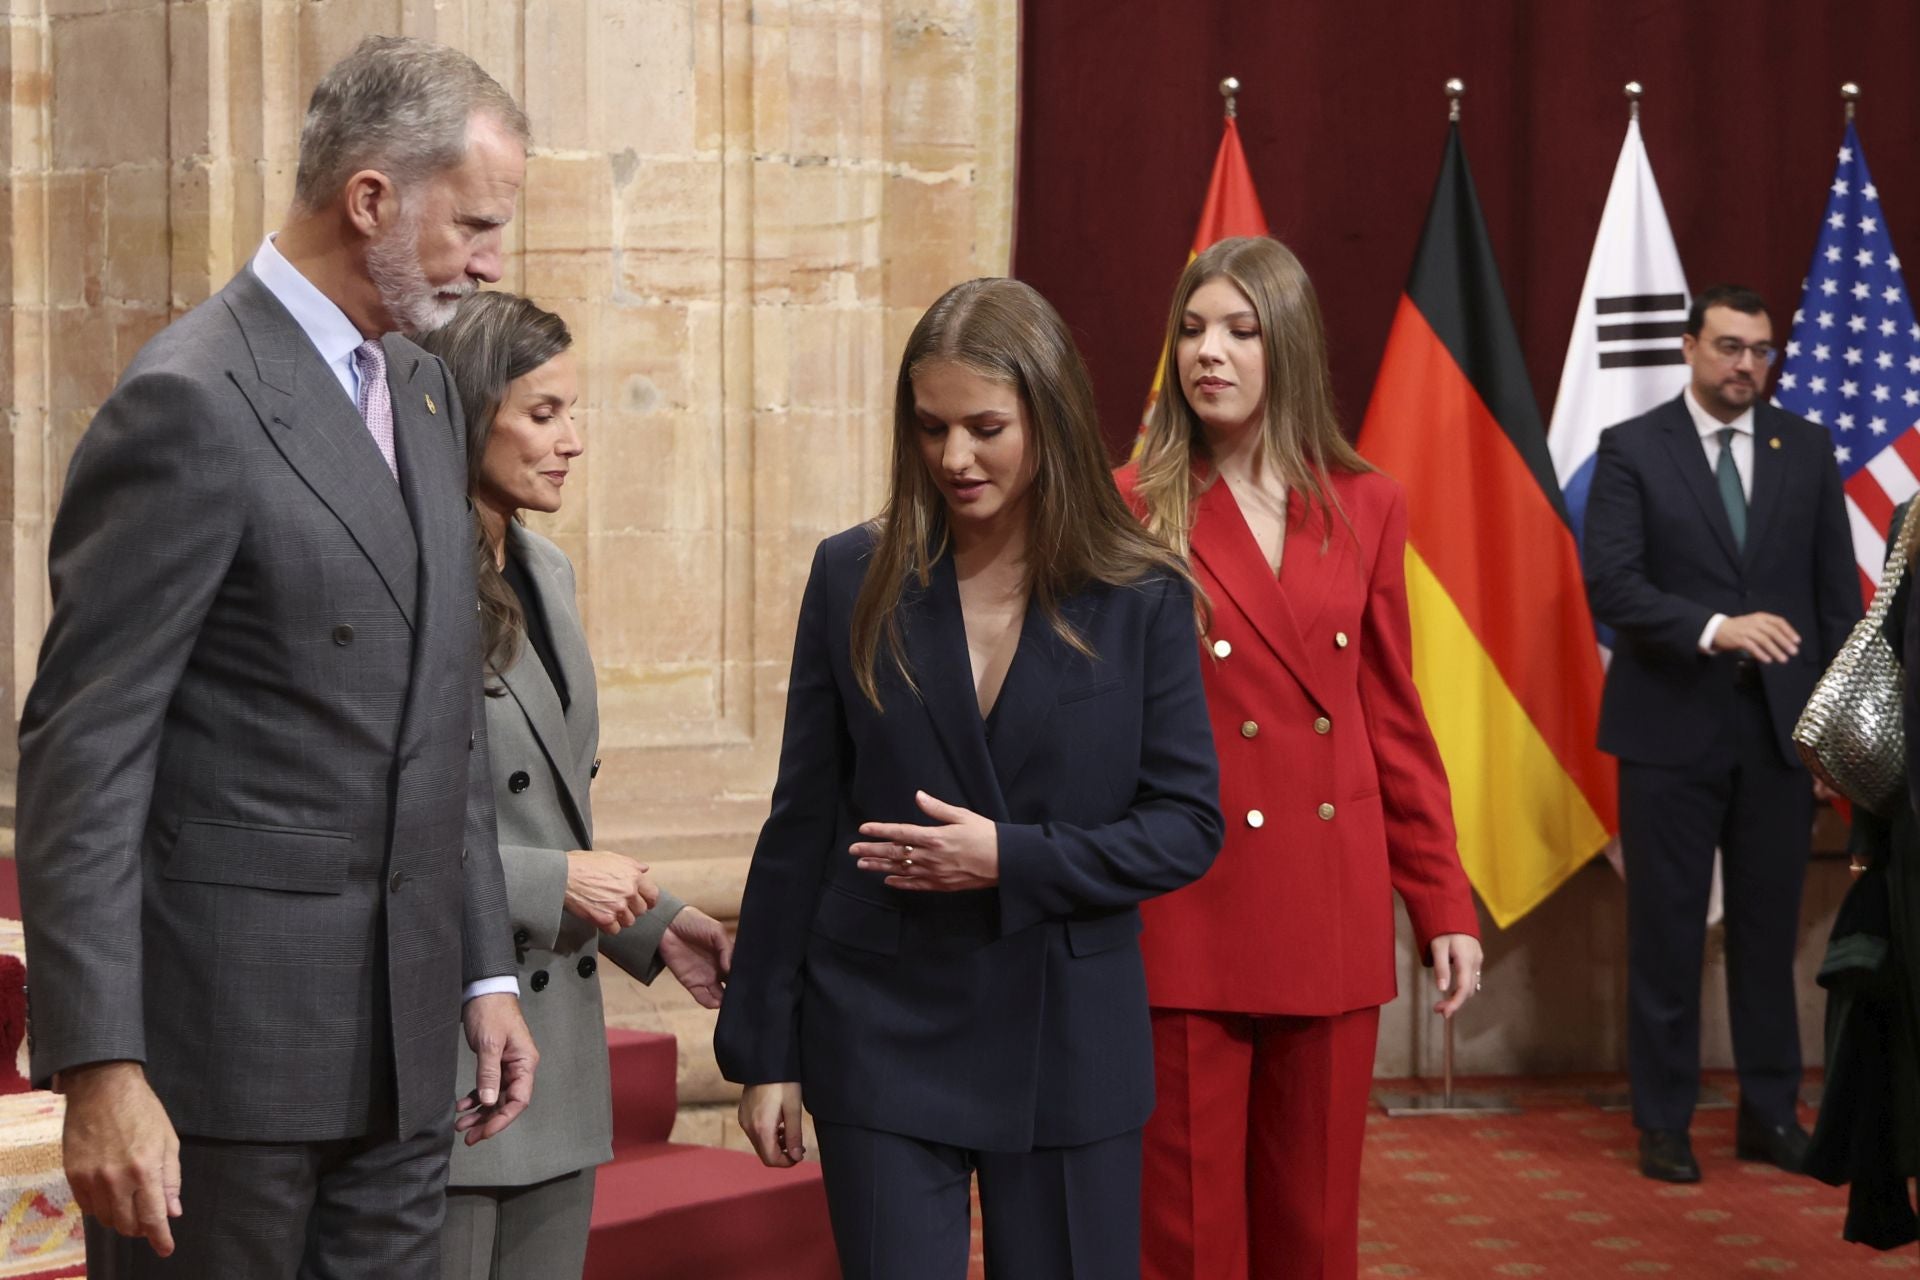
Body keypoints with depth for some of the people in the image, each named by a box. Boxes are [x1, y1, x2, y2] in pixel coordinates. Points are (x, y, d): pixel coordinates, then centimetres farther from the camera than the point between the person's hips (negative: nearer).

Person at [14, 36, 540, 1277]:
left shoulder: (425, 392, 13)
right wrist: (100, 1069, -21)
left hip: (399, 1038, 7)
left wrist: (486, 968, 16)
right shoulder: (191, 406, -14)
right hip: (227, 1033, -7)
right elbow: (83, 753, -16)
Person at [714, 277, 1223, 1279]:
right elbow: (801, 824, 2)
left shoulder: (1142, 600, -3)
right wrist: (765, 1049, 2)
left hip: (1070, 1047, 0)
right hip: (884, 1038, 0)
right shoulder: (854, 579, -1)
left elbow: (1188, 824, -2)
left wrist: (1012, 858, -17)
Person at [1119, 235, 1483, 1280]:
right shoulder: (1135, 509, -2)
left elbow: (1396, 721, 11)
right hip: (1186, 912, -3)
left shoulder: (1364, 508, 7)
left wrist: (1445, 905, 8)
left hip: (1331, 915, 3)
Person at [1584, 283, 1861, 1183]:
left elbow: (1838, 592, 8)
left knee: (1769, 929, 8)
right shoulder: (1632, 449, -2)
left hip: (1781, 727, 3)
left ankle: (1770, 1114, 19)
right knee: (1667, 932, 5)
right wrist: (1716, 627, -25)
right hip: (1672, 728, -2)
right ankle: (1664, 1123, 14)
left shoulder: (1806, 448, 7)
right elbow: (1609, 583, -12)